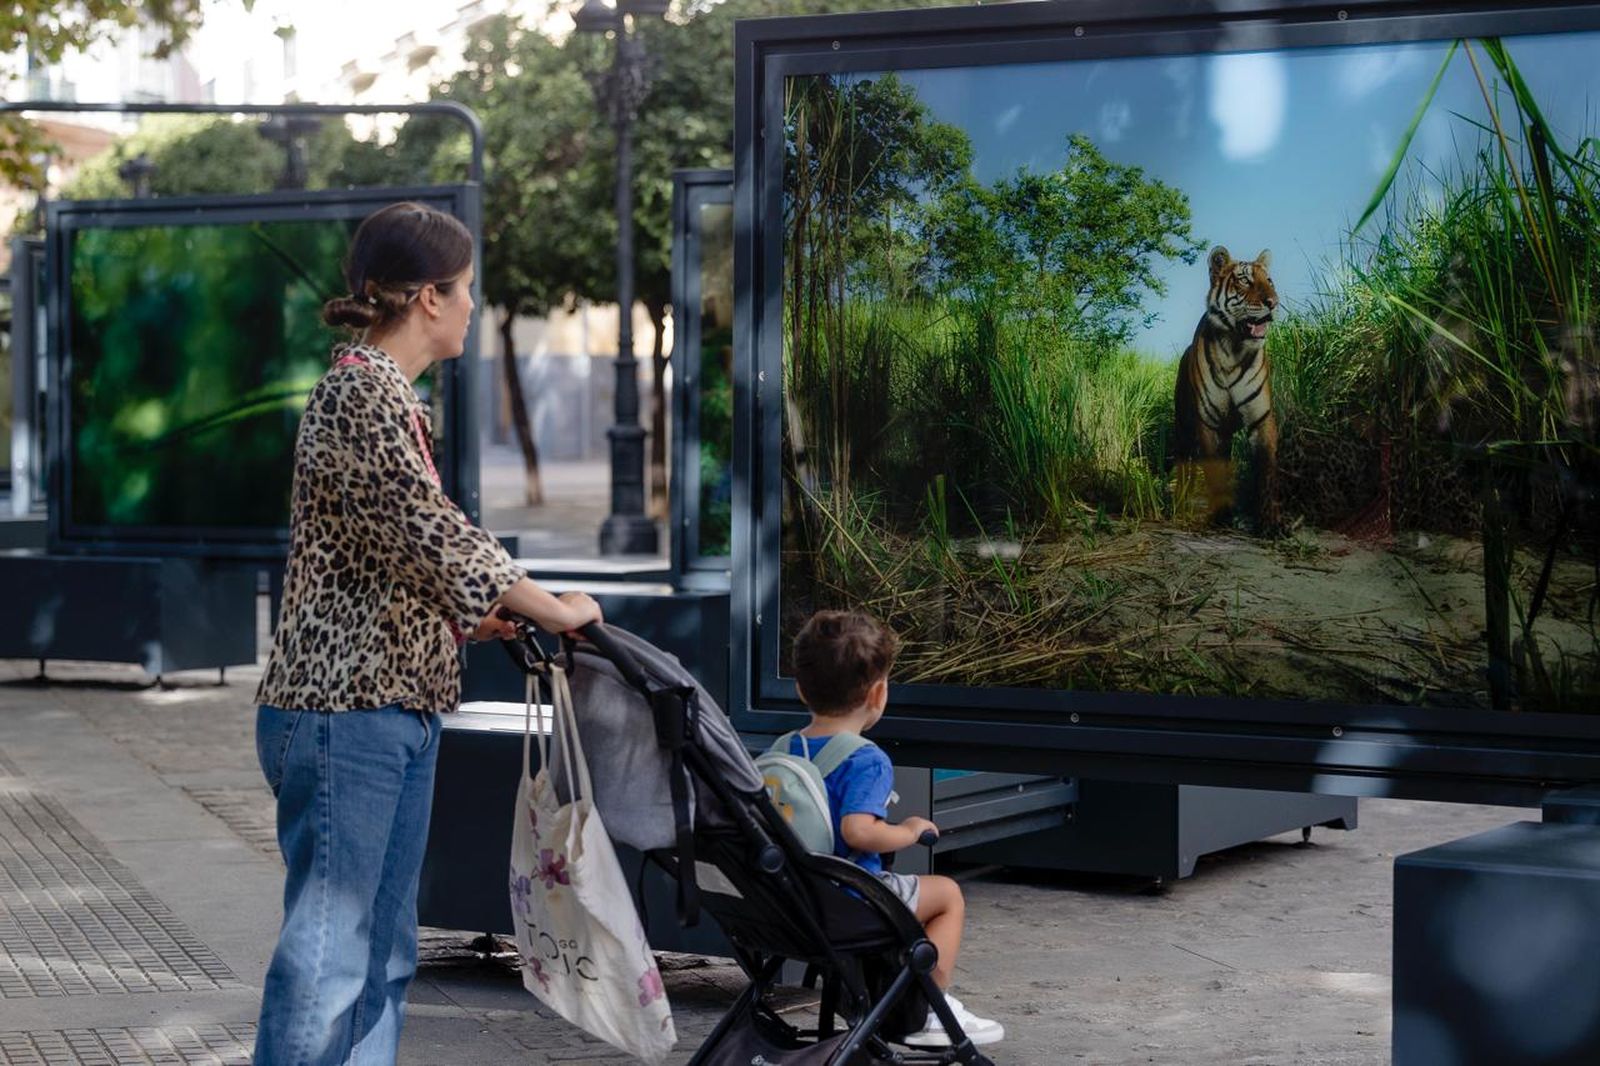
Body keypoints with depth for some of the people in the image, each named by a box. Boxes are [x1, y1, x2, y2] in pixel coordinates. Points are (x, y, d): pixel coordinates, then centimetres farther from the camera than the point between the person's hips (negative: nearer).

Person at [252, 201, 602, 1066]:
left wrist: (490, 621, 16)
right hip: (347, 711, -10)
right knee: (327, 949, -9)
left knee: (384, 951, 12)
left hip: (396, 709, 10)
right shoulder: (364, 391, -13)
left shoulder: (382, 392, 16)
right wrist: (556, 612, -7)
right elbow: (437, 538, -18)